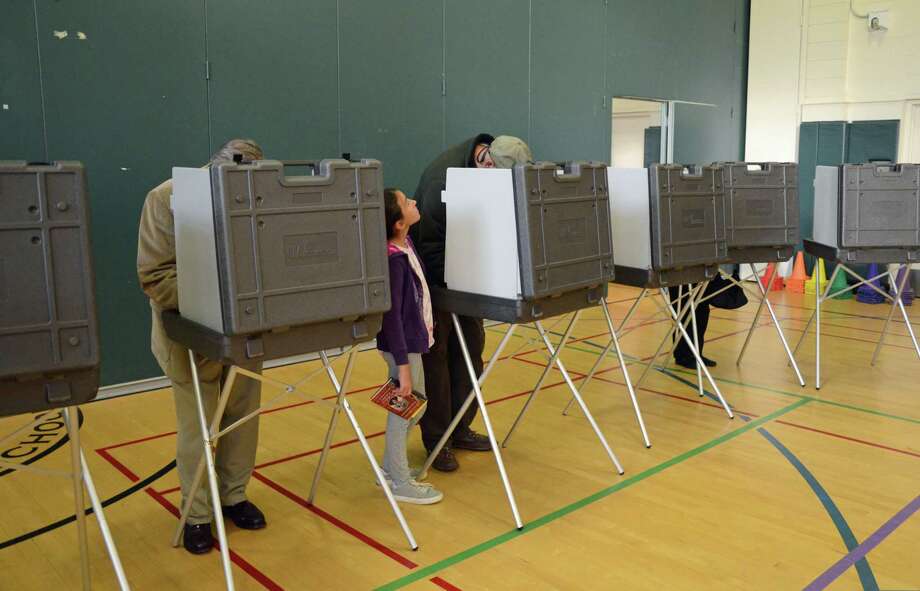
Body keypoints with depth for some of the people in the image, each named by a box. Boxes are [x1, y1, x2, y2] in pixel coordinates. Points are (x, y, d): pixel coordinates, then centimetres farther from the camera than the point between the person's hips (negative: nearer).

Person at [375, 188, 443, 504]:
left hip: (413, 338, 9)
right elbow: (392, 315, -25)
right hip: (402, 344, -9)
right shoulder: (394, 258, -25)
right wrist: (402, 365, -25)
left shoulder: (405, 243, 2)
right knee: (404, 408, 4)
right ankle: (400, 483, 20)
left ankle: (391, 467, 36)